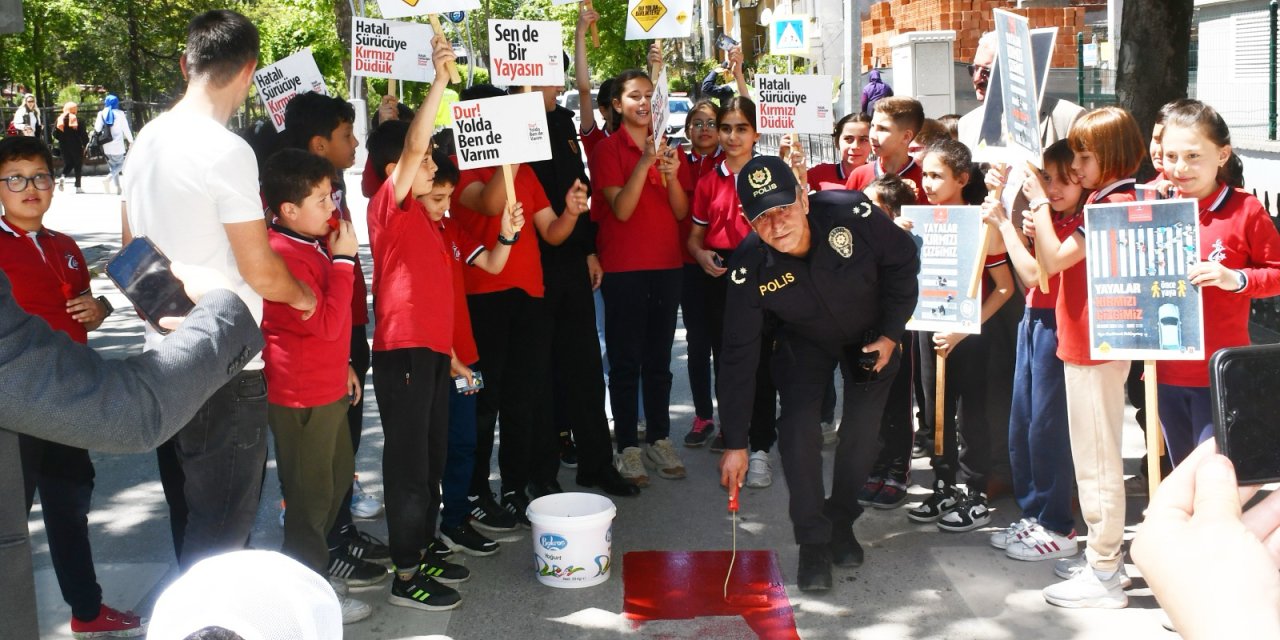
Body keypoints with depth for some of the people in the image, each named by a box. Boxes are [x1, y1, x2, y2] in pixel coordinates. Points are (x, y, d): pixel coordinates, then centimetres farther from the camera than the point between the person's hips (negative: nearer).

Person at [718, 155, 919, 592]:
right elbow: (738, 354, -26)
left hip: (871, 332, 1)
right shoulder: (750, 267, -32)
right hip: (804, 340, 0)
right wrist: (735, 442, -26)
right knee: (799, 427, -16)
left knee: (863, 432, -2)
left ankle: (840, 522, 23)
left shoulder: (852, 213, -36)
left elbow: (903, 262, -14)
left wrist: (891, 333, -15)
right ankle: (813, 543, -1)